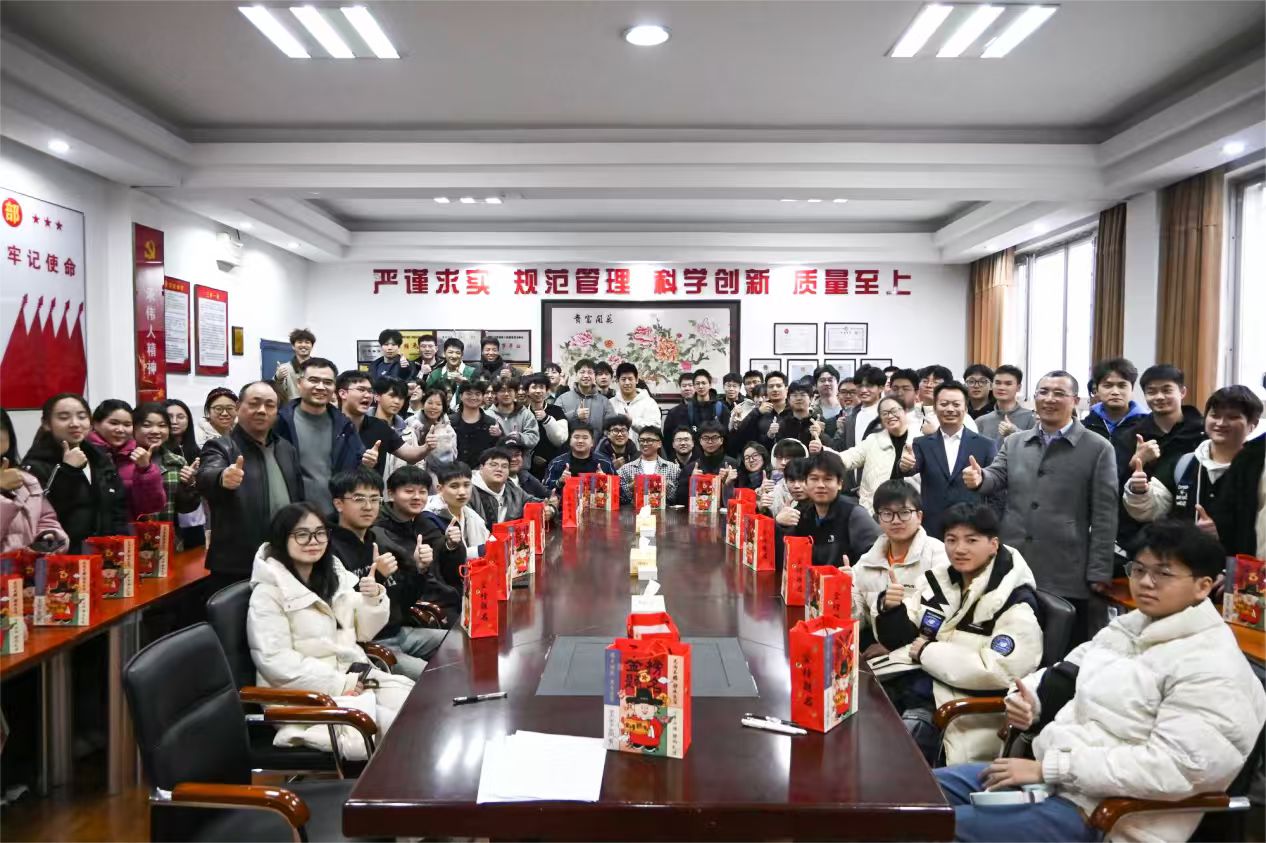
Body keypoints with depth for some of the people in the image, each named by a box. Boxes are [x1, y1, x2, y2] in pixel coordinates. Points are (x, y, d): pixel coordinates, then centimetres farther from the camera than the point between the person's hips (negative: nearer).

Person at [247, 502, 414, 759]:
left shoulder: (336, 574, 9)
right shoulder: (267, 593, -11)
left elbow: (363, 633, 12)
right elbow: (277, 663, -17)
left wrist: (374, 601, -9)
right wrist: (341, 683, -20)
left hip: (356, 676, 7)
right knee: (400, 729, -25)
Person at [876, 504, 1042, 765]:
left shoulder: (1014, 602, -9)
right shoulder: (940, 577, 8)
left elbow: (998, 671, -22)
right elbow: (900, 640, 13)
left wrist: (927, 653, -15)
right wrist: (892, 610, -9)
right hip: (914, 680, 6)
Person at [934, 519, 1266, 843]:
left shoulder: (1213, 669, -15)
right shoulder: (1132, 625, 11)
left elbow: (1176, 767, -25)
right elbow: (1066, 674, 21)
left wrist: (1049, 768, -25)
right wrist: (1028, 699, -5)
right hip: (1050, 776, 9)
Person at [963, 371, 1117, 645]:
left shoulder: (1098, 448, 1)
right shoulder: (1014, 442, 13)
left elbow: (1104, 516, -2)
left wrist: (1099, 573, -6)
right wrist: (979, 478, -24)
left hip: (1068, 576, -3)